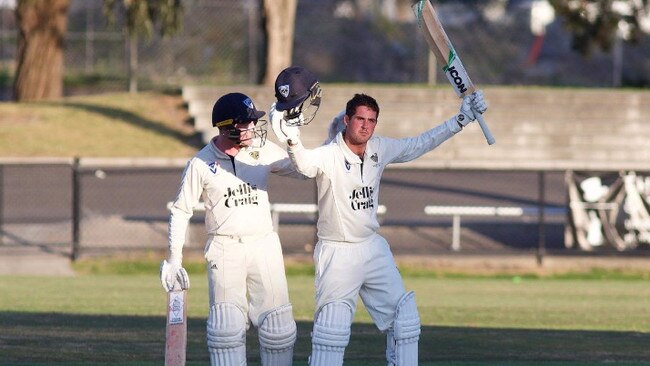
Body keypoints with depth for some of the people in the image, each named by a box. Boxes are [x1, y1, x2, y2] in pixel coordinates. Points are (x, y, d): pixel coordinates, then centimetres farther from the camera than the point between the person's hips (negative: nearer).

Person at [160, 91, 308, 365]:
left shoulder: (264, 151, 3)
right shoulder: (201, 164, -4)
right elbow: (181, 210, 3)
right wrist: (173, 258, -1)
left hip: (264, 244, 3)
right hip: (224, 248, -3)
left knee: (278, 324, 1)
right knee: (227, 326, -9)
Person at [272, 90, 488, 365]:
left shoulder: (380, 150, 1)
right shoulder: (328, 156, -18)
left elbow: (420, 145, 14)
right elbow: (304, 164, -39)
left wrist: (461, 119, 13)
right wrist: (293, 141, -61)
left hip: (374, 249, 6)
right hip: (337, 252, -6)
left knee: (403, 317, 8)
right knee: (331, 327, -10)